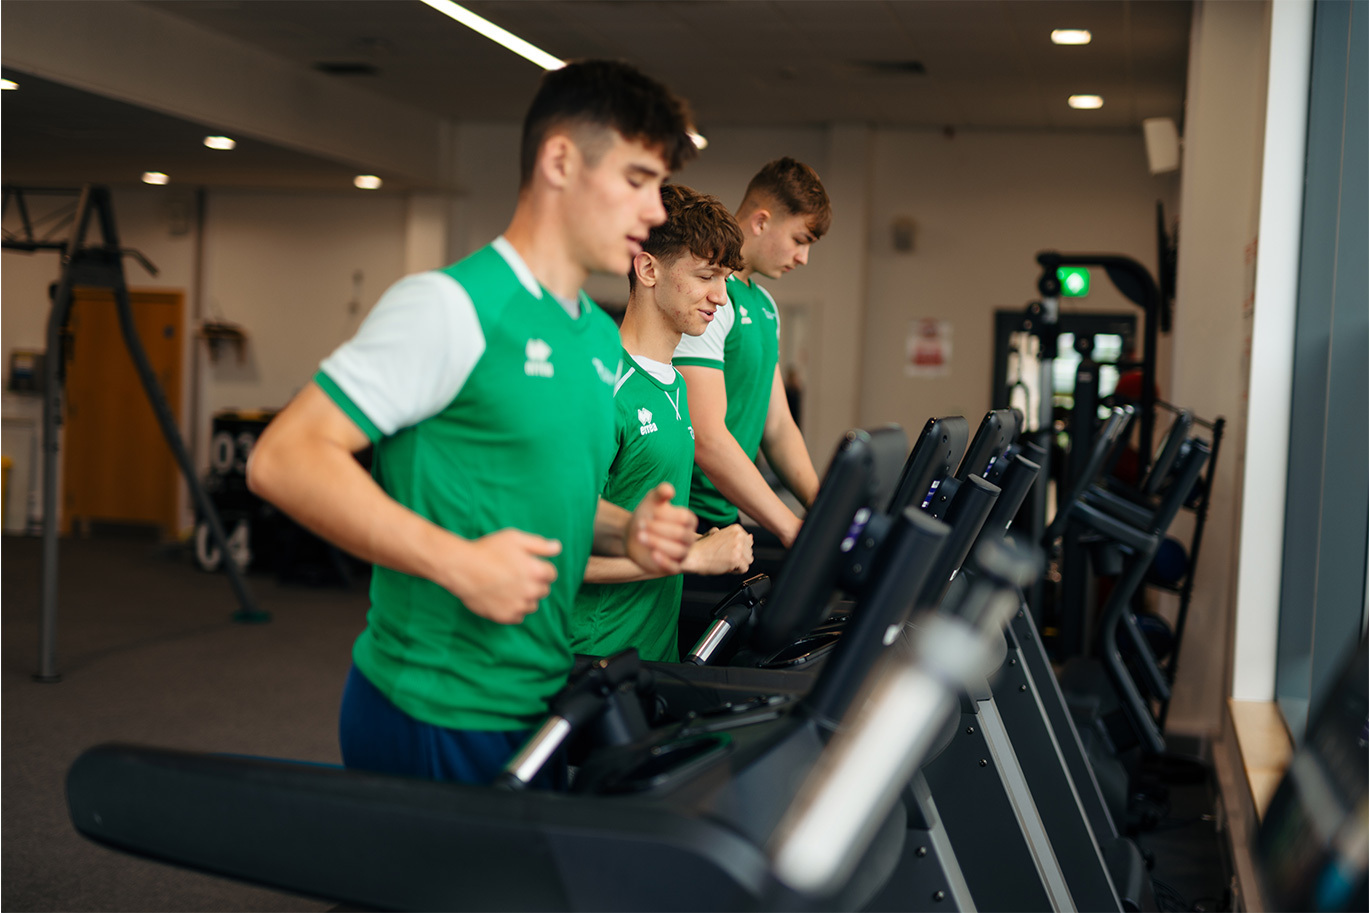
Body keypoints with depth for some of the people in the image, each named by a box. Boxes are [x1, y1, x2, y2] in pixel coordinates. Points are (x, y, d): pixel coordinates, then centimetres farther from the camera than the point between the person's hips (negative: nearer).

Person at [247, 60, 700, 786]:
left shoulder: (601, 338, 13)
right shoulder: (452, 305, -15)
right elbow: (283, 460, -19)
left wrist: (626, 532, 3)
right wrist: (457, 561, -24)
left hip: (541, 708, 8)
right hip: (434, 722, -8)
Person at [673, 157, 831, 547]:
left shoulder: (765, 306, 15)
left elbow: (777, 425, 17)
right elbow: (707, 440, -23)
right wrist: (795, 531, -23)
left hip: (729, 517, 9)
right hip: (685, 525, -9)